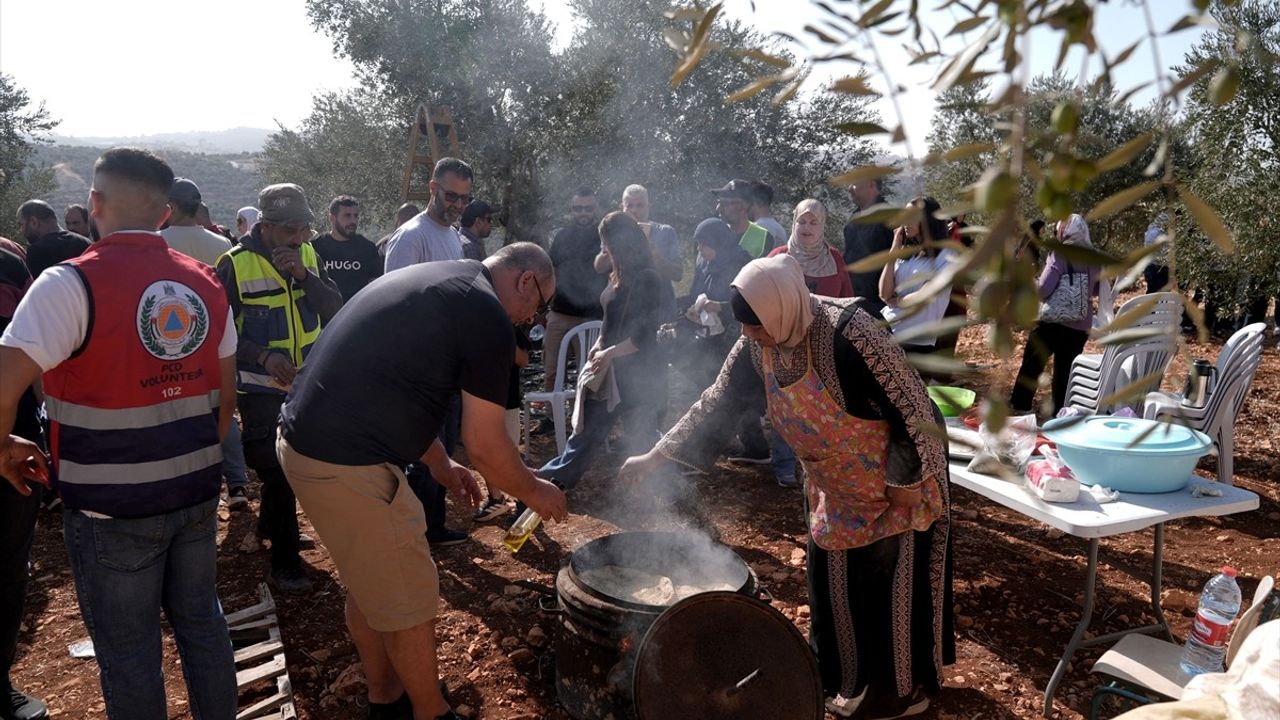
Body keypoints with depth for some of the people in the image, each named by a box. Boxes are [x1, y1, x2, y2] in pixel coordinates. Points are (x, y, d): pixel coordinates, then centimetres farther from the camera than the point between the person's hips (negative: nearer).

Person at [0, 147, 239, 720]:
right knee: (201, 620, 20)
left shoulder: (71, 283, -15)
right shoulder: (206, 283, 3)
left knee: (128, 652, 10)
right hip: (195, 492, 5)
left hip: (112, 505, -5)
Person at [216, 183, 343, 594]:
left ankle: (270, 526, 43)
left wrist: (304, 275, -22)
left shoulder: (309, 255, 2)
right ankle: (284, 562, 8)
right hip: (261, 387, -5)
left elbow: (334, 310, -7)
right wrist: (263, 356, -23)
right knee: (276, 471, -3)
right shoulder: (235, 264, -12)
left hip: (307, 383, 6)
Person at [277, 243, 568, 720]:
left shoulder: (432, 279, 15)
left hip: (301, 437, 10)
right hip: (347, 465, -10)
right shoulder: (489, 317, -13)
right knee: (408, 600, 8)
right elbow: (484, 446, -10)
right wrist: (534, 492, 7)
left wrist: (440, 465, 25)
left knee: (369, 585, 24)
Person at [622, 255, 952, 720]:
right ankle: (853, 677, 36)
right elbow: (718, 402, -2)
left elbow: (910, 402, -25)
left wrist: (907, 479, -18)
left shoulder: (849, 334, -33)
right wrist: (659, 455, -5)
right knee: (834, 582, 15)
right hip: (835, 485, 7)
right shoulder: (757, 345, -11)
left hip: (894, 480, -7)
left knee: (897, 582, 6)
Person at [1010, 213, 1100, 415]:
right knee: (1066, 370, 12)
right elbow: (1097, 290, 16)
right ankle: (1060, 412, 16)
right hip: (1081, 325, 5)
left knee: (1032, 364, 8)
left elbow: (1043, 289, -19)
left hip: (1054, 321, -5)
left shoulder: (1060, 254, -12)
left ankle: (1019, 405, 12)